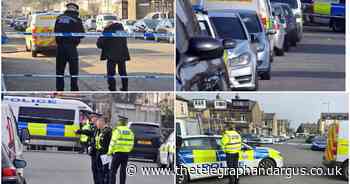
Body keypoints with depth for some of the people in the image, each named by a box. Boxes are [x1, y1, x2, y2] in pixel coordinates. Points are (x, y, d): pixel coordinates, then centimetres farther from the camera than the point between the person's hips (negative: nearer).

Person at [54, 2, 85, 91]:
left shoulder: (59, 18, 6)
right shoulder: (76, 20, -6)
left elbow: (55, 32, 9)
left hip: (60, 46, 4)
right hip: (71, 46, -4)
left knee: (59, 70, 13)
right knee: (73, 70, 4)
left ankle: (59, 89, 14)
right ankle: (74, 89, 2)